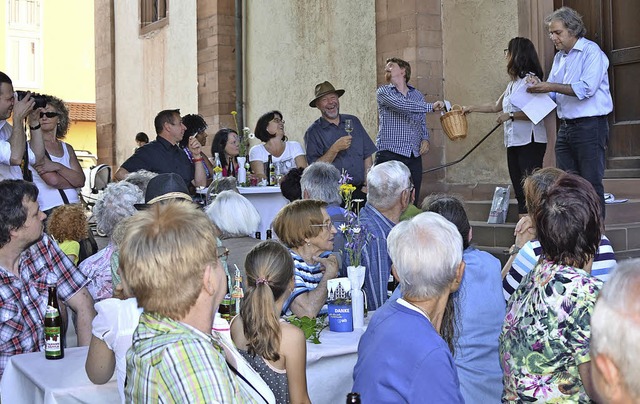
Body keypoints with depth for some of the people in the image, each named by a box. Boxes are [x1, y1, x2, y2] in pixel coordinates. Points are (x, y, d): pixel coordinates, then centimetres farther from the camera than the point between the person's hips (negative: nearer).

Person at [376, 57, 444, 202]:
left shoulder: (417, 95, 19)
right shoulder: (383, 92, 4)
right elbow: (401, 105, -15)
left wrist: (425, 139, 4)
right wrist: (431, 106, -14)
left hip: (414, 156, 5)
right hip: (390, 154, -4)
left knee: (413, 202, 3)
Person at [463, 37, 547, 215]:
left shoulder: (530, 79, -9)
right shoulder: (513, 83, 18)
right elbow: (496, 107, 32)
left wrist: (511, 115, -16)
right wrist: (471, 108, 36)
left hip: (530, 142, -9)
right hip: (514, 142, 9)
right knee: (519, 191, 7)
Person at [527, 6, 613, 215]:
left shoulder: (591, 51, -7)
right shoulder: (559, 57, 17)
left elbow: (586, 88, -19)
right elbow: (554, 94, 17)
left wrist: (551, 86, -17)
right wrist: (539, 87, -4)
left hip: (590, 126, -8)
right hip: (566, 127, 8)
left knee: (591, 184, -5)